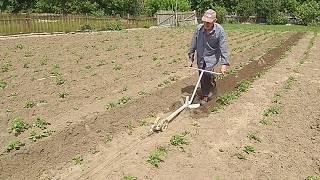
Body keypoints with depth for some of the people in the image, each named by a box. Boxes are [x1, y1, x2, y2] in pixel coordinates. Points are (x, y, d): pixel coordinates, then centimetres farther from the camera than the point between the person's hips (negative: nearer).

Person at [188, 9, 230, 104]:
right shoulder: (199, 28, -11)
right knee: (202, 78, 10)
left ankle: (205, 96, 1)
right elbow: (193, 44, 0)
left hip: (212, 56, -4)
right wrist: (191, 58, 5)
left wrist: (224, 64, -21)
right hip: (200, 57, 4)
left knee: (207, 73, -21)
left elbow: (223, 48, -16)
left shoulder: (219, 30, -17)